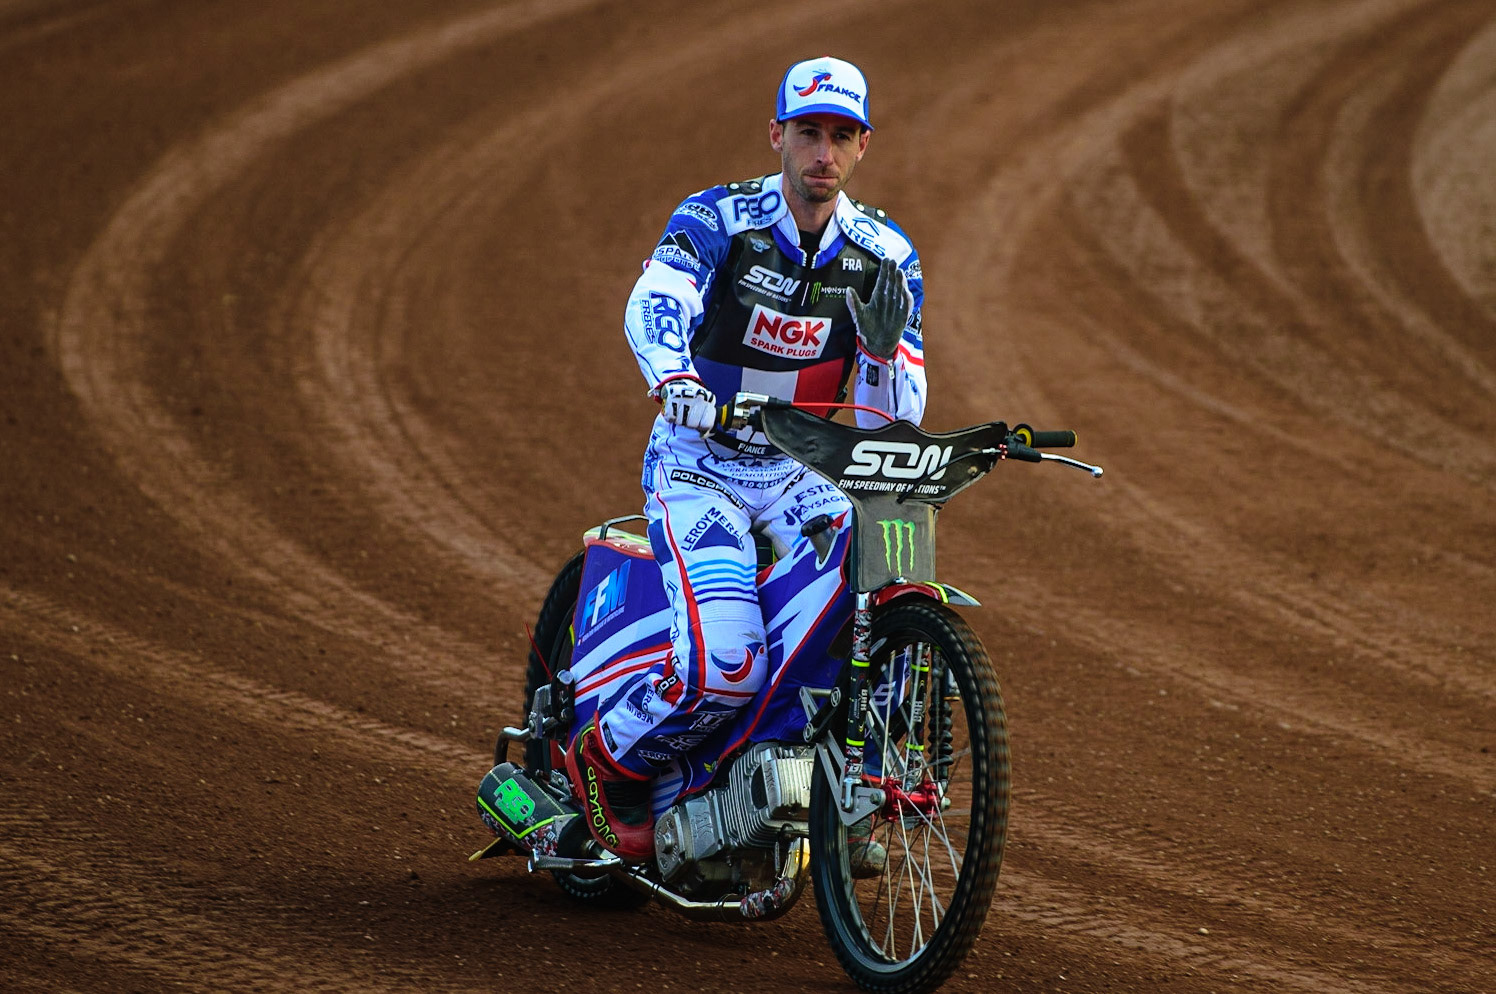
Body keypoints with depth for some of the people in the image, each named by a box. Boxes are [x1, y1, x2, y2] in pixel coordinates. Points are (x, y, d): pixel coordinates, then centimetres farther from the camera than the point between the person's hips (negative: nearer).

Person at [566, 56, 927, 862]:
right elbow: (653, 304, -33)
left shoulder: (885, 256, -1)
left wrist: (884, 341, -25)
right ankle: (605, 762, 4)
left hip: (797, 471, 4)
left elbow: (892, 418, -3)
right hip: (698, 465, -4)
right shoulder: (715, 219, -13)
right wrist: (672, 379, -55)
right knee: (726, 665, -26)